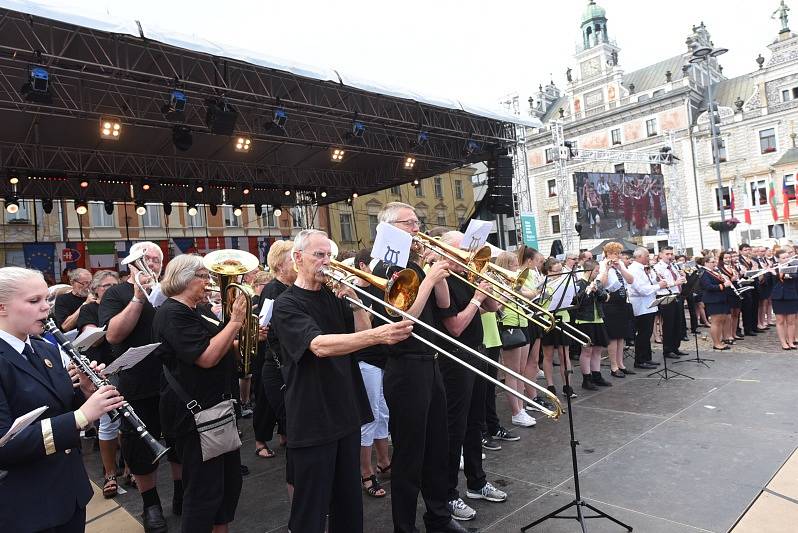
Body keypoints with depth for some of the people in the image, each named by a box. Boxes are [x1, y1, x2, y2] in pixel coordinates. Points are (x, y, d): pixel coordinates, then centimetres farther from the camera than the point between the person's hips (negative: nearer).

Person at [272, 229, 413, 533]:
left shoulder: (334, 295, 8)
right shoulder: (287, 305, -13)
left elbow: (362, 332, 6)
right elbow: (320, 346, -30)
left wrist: (354, 300, -10)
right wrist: (378, 335, -42)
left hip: (347, 413, 6)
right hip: (312, 421, -6)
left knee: (349, 498, 19)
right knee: (312, 506, 5)